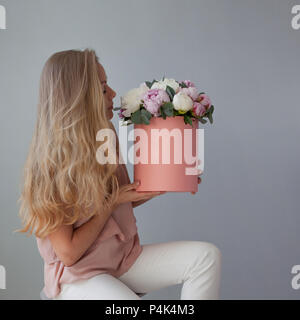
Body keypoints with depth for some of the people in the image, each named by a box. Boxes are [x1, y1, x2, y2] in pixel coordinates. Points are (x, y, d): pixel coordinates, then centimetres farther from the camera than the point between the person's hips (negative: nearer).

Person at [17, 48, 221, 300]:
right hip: (78, 275, -7)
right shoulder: (50, 165, -20)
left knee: (207, 255, -12)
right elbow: (68, 253, -18)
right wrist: (114, 201, -16)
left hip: (125, 258, 7)